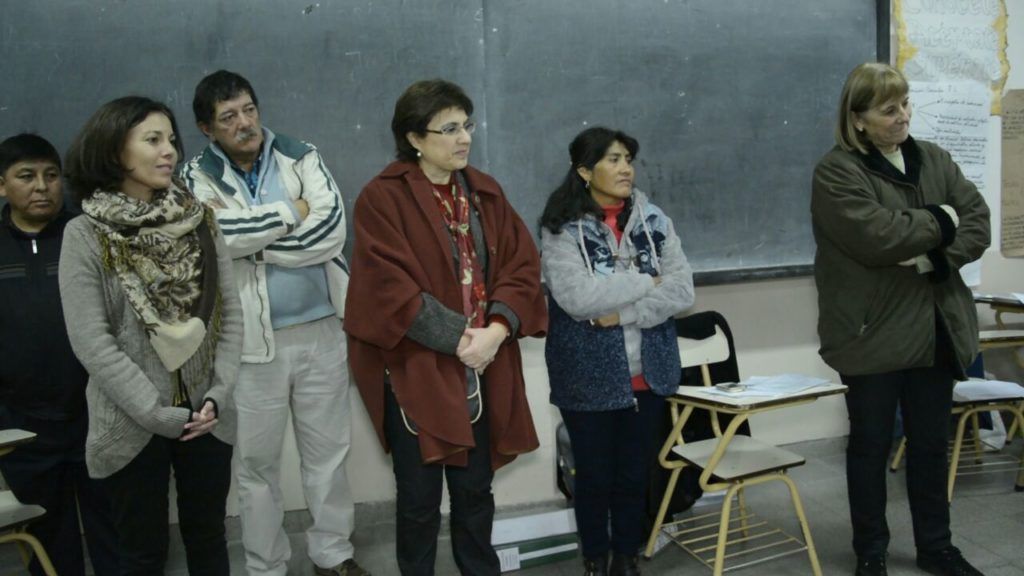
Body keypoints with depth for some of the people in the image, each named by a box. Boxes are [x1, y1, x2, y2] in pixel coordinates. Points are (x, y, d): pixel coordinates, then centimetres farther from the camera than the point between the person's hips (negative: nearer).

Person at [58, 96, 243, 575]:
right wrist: (161, 415, -16)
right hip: (133, 424, -3)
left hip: (206, 417, 3)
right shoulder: (85, 235, -8)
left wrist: (217, 394, -10)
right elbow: (90, 343, -13)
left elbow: (230, 314, 2)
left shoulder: (199, 221, 2)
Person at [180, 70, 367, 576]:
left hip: (321, 332, 1)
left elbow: (330, 233, -12)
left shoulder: (302, 158, 2)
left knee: (329, 451, 13)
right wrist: (291, 213, -12)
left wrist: (248, 241, -13)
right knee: (257, 462, 10)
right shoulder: (198, 178, 0)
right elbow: (212, 233, -21)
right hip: (252, 341, -1)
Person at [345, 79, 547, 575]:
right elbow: (391, 289, -17)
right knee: (420, 498, 9)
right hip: (415, 371, -4)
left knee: (475, 488, 16)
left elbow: (522, 265, 3)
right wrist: (459, 337, -18)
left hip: (482, 372, 5)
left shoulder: (485, 193, 8)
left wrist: (497, 329, -12)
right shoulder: (383, 199, -10)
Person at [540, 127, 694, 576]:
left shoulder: (653, 219, 2)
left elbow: (682, 291, -5)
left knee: (635, 475, 15)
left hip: (648, 373, 3)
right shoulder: (562, 229, -9)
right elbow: (576, 296, -22)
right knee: (595, 477, 10)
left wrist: (622, 313, -17)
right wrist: (647, 282, -12)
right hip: (589, 377, -3)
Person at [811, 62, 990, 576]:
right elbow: (878, 237, -23)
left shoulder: (934, 159, 10)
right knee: (871, 446, 8)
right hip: (875, 334, -5)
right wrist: (940, 221, -9)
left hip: (935, 329, 5)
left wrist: (936, 257, -16)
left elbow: (977, 222, 1)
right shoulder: (837, 172, -10)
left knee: (931, 444, 15)